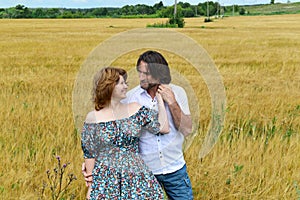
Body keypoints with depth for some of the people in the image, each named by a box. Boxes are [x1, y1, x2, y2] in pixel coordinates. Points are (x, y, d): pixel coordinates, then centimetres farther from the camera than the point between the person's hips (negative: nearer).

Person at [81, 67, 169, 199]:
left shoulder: (136, 109, 3)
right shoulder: (93, 117, -3)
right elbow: (89, 154, 1)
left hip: (137, 178, 2)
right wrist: (90, 186, 0)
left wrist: (159, 98, 2)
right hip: (106, 181, -2)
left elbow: (164, 128, -3)